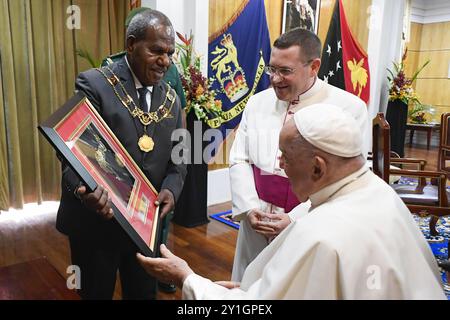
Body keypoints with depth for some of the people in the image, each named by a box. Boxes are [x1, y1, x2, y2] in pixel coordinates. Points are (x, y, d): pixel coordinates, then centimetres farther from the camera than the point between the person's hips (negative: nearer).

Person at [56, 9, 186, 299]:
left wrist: (170, 190, -14)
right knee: (96, 293, 18)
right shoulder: (94, 84, -12)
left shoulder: (171, 99, 5)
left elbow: (178, 157, 5)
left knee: (144, 293, 22)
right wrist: (83, 189, -37)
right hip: (97, 222, -4)